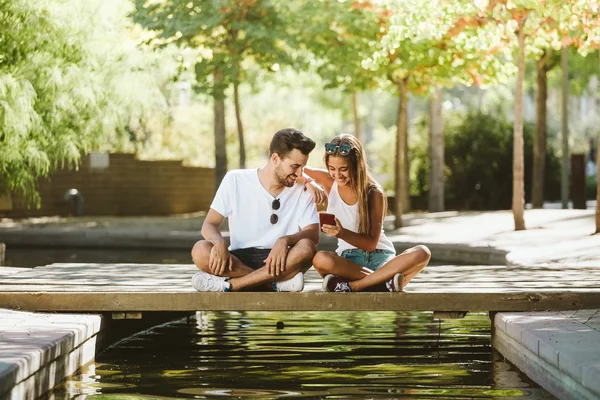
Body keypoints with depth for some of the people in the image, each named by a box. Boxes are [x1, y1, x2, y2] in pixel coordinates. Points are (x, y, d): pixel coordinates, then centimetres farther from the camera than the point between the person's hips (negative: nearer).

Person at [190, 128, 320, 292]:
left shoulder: (303, 191, 2)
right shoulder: (235, 180, 0)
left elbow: (313, 234, -5)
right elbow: (209, 225, -2)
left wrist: (285, 240, -27)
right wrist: (219, 243, -26)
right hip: (239, 259, 0)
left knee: (306, 247, -31)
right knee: (200, 250, -30)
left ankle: (228, 285, -29)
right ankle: (278, 283, -28)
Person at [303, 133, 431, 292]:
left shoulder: (374, 193, -7)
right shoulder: (328, 182, 2)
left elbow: (371, 243, -10)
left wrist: (342, 233, -29)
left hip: (379, 256, 0)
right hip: (348, 259, 1)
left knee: (422, 253, -33)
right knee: (320, 259, -37)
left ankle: (352, 286, -37)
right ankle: (385, 281, -34)